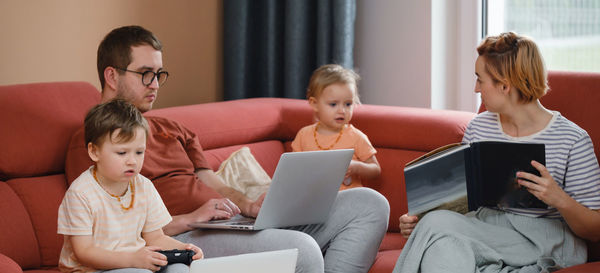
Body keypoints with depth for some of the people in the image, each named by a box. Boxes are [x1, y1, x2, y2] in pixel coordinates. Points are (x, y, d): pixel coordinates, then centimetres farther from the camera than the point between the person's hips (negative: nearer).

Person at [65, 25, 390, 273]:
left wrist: (250, 206, 0)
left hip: (232, 225, 10)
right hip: (181, 239, -9)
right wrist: (189, 218, -19)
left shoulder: (171, 130, 31)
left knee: (369, 204, -2)